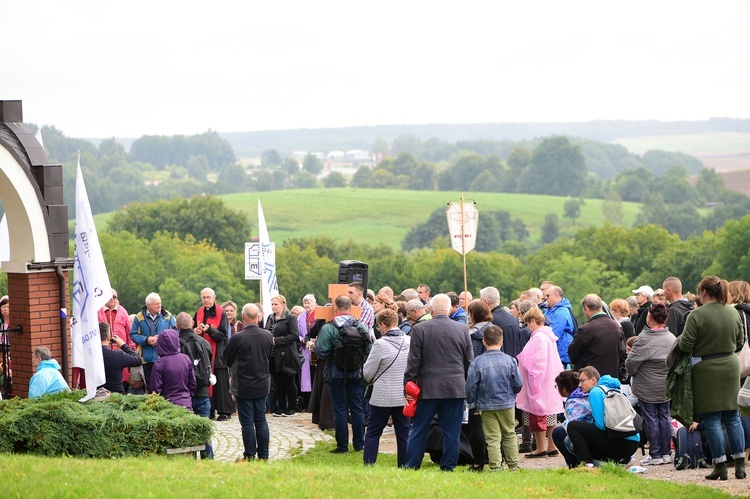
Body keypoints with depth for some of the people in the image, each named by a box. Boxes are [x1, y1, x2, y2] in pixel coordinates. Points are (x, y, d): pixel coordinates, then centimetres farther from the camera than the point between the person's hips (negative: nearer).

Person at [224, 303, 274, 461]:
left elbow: (227, 359, -3)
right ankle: (263, 455, 14)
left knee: (247, 423, 1)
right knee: (261, 421, 12)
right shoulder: (267, 336, -3)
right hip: (262, 385, 4)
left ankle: (250, 456, 4)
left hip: (244, 387, -4)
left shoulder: (238, 337, -17)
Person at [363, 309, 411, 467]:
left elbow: (367, 372, -7)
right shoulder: (410, 342, -1)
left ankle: (368, 465, 5)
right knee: (404, 434, 10)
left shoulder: (380, 344, -15)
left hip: (383, 397, -4)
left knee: (373, 433, 7)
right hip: (405, 396, 4)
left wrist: (373, 381, 13)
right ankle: (404, 466, 11)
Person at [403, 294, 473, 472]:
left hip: (428, 388, -1)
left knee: (419, 430, 6)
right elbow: (469, 361, 8)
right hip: (456, 389, 1)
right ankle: (448, 467, 6)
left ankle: (411, 466, 7)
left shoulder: (419, 329, -6)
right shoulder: (463, 329, 1)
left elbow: (413, 361, -5)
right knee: (451, 432, 6)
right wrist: (469, 386, 19)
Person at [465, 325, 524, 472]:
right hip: (507, 404, 1)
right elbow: (518, 384, 0)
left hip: (486, 406, -1)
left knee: (492, 438, 1)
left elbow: (471, 386, -8)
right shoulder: (509, 360, -6)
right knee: (509, 435, 14)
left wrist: (471, 403, 7)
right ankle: (513, 465, 19)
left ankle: (495, 466, -4)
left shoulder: (477, 362, -10)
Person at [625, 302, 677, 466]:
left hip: (647, 388, -6)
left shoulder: (644, 339, -19)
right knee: (664, 417, 13)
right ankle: (666, 453, 16)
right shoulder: (672, 339, 2)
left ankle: (655, 455, 4)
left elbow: (631, 363, -16)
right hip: (666, 386, 6)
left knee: (650, 418, 1)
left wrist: (631, 372, 5)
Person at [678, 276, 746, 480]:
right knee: (733, 418, 10)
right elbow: (740, 342, 11)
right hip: (730, 367, 5)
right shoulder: (733, 312, 2)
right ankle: (740, 465, 8)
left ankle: (720, 466, 2)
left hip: (707, 370, -5)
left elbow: (685, 346, -15)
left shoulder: (697, 315, -15)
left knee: (712, 421, 2)